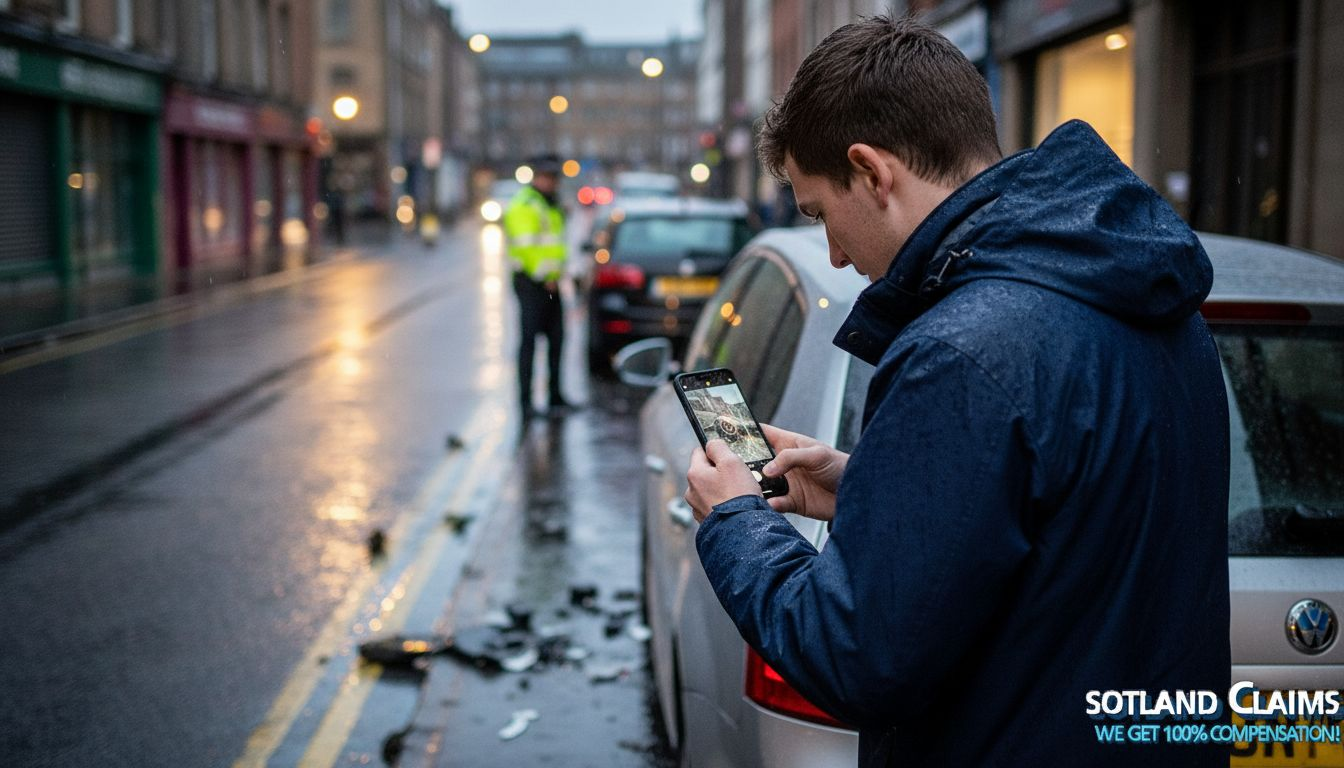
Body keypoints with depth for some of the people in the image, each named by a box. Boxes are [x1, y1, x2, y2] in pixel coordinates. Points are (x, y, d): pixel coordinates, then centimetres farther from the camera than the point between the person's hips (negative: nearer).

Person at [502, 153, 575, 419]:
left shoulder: (551, 205, 20)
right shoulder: (524, 205, -11)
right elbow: (525, 246, -19)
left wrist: (557, 272, 14)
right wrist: (545, 277, -18)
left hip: (550, 282, 9)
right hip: (531, 281, -9)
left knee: (556, 338, 11)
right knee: (529, 339, -8)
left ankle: (556, 397, 20)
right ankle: (525, 400, -5)